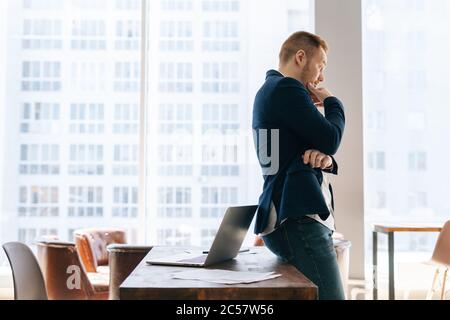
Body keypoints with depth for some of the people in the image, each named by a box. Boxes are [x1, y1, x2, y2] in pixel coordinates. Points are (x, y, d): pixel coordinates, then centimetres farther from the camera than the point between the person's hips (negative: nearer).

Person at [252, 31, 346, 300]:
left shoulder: (271, 90, 23)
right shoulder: (287, 88, -10)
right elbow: (330, 140, -14)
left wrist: (323, 159, -3)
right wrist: (333, 102, 5)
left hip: (289, 218, 11)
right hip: (298, 220, -11)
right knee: (329, 295, -11)